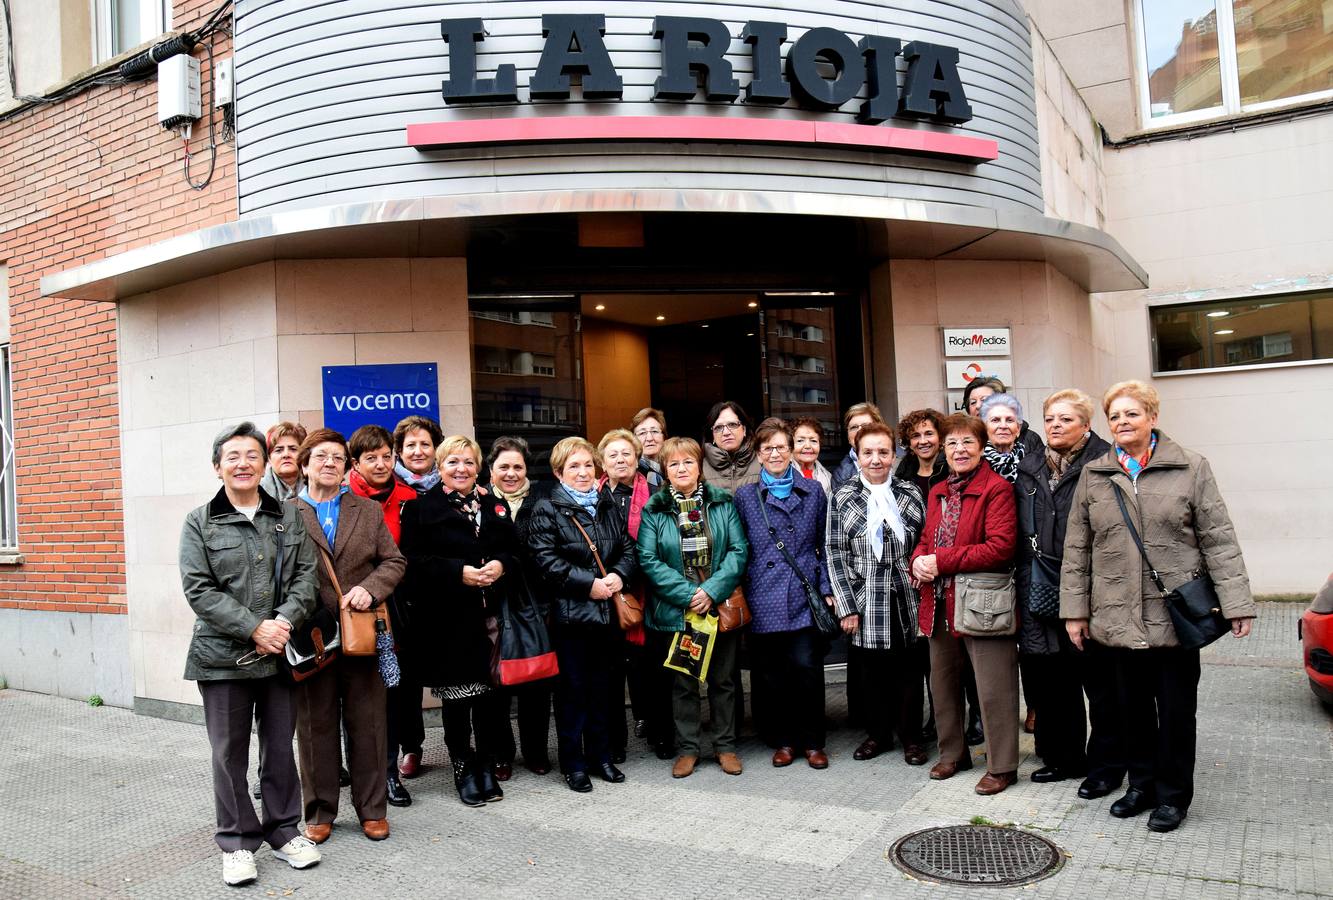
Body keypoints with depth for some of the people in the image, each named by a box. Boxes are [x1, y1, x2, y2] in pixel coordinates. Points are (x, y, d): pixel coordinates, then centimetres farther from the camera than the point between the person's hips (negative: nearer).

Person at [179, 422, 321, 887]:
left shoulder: (289, 517, 7)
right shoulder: (199, 523, 0)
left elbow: (306, 575, 2)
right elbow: (198, 589, -7)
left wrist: (285, 621, -14)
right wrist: (253, 627, -16)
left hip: (281, 653, 2)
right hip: (223, 656, -2)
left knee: (280, 747, 11)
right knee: (230, 753, 7)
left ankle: (284, 831, 27)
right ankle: (236, 842, 22)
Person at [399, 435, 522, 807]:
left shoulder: (496, 507, 16)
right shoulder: (421, 508, 2)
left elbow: (516, 553, 15)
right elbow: (412, 561, -7)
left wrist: (502, 565, -7)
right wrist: (458, 572, -17)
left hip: (490, 615, 3)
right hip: (448, 619, -3)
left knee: (491, 693, 5)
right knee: (456, 698, 5)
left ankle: (487, 767, 22)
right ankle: (463, 770, 21)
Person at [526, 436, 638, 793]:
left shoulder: (607, 506, 13)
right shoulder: (547, 510, -4)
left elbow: (629, 548, 12)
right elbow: (546, 559, -14)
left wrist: (619, 576, -8)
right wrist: (588, 584, -18)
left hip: (606, 611, 5)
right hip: (569, 612, -5)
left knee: (600, 686, 14)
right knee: (573, 688, 3)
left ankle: (600, 755, 26)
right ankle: (573, 763, 14)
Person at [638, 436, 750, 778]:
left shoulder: (722, 503, 1)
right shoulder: (654, 510, -2)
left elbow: (739, 550, -4)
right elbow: (648, 559, -8)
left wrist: (712, 590, -15)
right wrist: (687, 594, -15)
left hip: (721, 606, 1)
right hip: (675, 611, -1)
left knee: (723, 679, 11)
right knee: (683, 682, 9)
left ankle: (725, 745, 25)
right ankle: (688, 748, 23)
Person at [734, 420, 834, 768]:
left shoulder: (813, 491, 10)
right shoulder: (745, 496, 7)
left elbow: (825, 543, 11)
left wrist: (826, 588, 4)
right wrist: (740, 595, 2)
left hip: (803, 596, 0)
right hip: (764, 600, 0)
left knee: (807, 667, -5)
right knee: (773, 674, 5)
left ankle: (812, 741, 13)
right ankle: (784, 740, 22)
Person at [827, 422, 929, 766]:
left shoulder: (910, 493, 5)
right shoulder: (842, 498, 0)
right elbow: (836, 553, -2)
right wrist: (847, 606, -6)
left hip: (907, 601, 1)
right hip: (867, 605, -1)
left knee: (910, 671, 8)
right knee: (872, 673, 9)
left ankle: (911, 736, 25)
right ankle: (878, 733, 28)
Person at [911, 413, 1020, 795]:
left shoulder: (996, 489, -10)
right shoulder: (937, 493, 14)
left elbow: (1000, 548, -19)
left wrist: (942, 561, -18)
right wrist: (918, 560, -6)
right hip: (940, 603, 8)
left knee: (993, 689, 1)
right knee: (943, 683, 17)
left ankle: (1001, 766, 16)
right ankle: (952, 753, 34)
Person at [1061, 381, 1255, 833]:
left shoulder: (1191, 468, 0)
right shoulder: (1093, 476, 6)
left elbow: (1218, 540, -2)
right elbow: (1076, 548, 7)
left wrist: (1236, 603, -7)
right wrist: (1075, 609, 4)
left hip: (1176, 615, -2)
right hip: (1120, 618, 2)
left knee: (1176, 709, 8)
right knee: (1134, 707, 12)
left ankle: (1173, 795, 22)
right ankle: (1142, 785, 29)